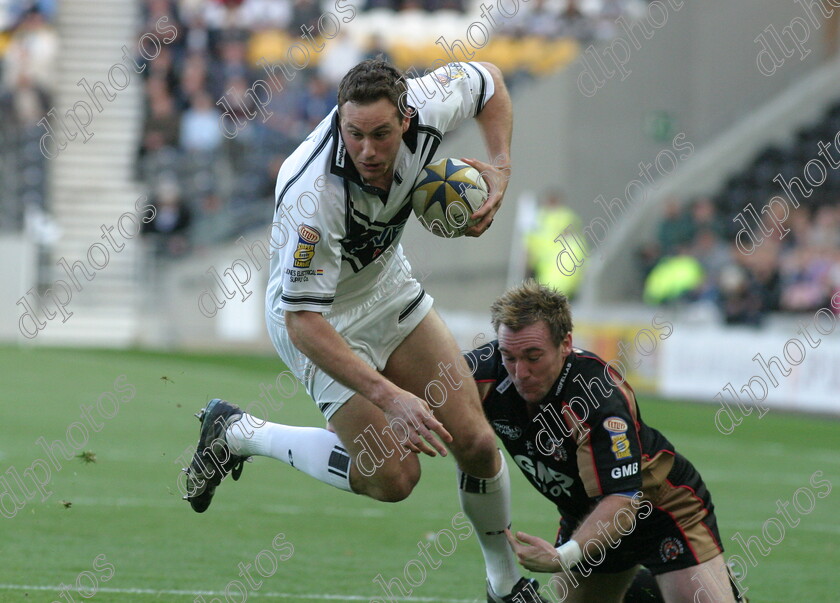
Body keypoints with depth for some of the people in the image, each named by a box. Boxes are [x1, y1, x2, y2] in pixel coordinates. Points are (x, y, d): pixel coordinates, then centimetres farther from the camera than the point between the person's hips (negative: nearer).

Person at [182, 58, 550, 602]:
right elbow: (303, 323, -37)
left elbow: (488, 80, 1)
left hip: (387, 284, 6)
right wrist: (390, 397, -43)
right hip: (320, 318, -6)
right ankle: (240, 434, 7)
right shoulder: (312, 195, -40)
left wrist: (500, 167, -13)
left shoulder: (426, 106, -24)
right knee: (393, 476, -12)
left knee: (476, 443, 0)